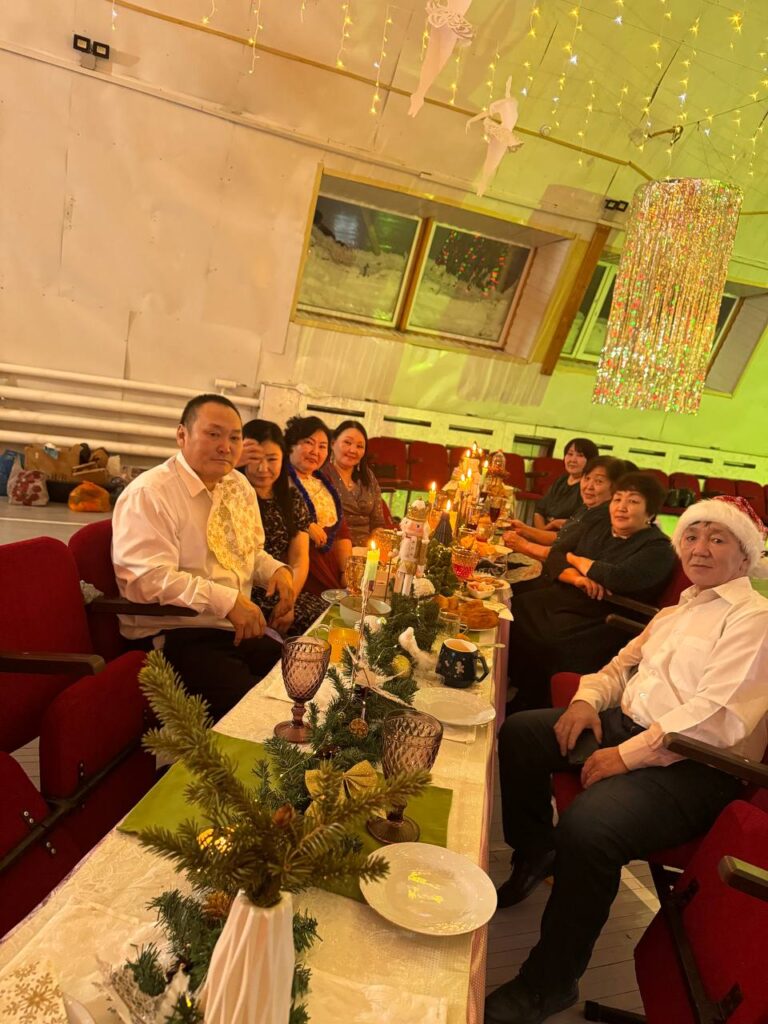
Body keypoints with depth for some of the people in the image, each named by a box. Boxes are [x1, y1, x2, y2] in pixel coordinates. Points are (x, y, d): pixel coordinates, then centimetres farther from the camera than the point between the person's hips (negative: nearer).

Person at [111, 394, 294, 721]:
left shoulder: (239, 486, 13)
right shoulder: (150, 494, -11)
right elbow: (148, 578, -21)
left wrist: (276, 570, 1)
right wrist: (226, 600, -27)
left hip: (241, 629, 7)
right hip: (175, 636, -7)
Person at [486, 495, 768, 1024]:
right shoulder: (675, 613, 21)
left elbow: (718, 716, -19)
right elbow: (622, 665, 22)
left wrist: (628, 753, -22)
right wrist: (587, 699, 0)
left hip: (692, 764, -9)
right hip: (626, 724, 9)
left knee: (588, 825, -32)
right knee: (521, 731, -1)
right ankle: (536, 853, 21)